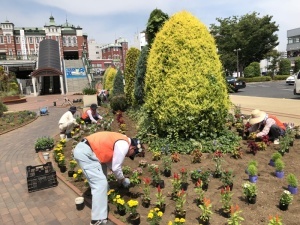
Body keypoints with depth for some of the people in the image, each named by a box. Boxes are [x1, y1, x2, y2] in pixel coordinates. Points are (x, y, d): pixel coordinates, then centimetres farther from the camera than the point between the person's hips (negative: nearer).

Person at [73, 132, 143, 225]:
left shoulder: (120, 141, 19)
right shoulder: (124, 145, -10)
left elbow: (109, 161, 24)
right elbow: (116, 167, -7)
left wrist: (120, 177, 23)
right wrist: (122, 179, 11)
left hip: (83, 149, 11)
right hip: (85, 152, -11)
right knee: (101, 183, -10)